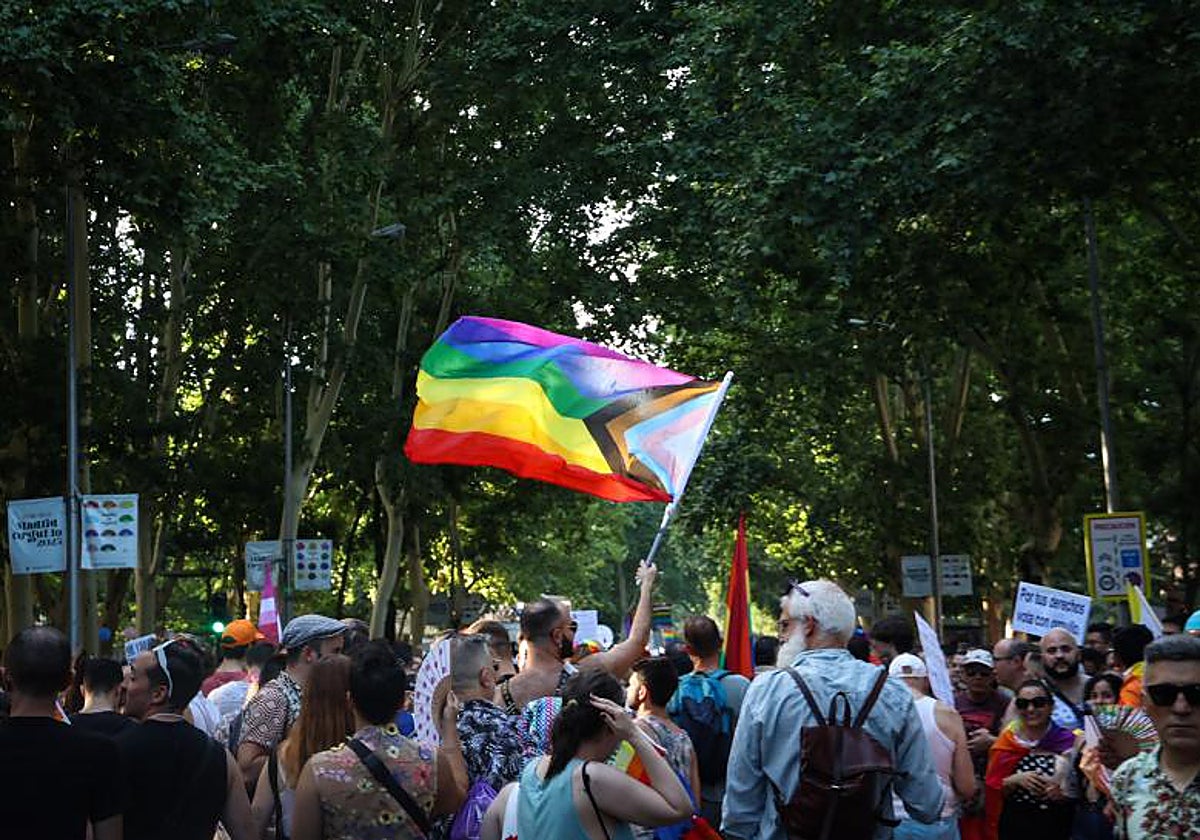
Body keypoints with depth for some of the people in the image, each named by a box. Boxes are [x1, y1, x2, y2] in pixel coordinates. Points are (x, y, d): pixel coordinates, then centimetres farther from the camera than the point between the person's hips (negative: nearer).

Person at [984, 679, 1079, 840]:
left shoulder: (1067, 741, -6)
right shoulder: (1007, 741, -3)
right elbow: (993, 790, 0)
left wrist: (1063, 792, -17)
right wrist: (1016, 780, -16)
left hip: (1056, 825, -1)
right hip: (1015, 825, 1)